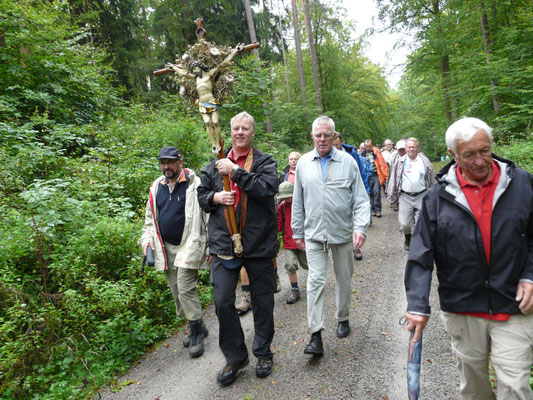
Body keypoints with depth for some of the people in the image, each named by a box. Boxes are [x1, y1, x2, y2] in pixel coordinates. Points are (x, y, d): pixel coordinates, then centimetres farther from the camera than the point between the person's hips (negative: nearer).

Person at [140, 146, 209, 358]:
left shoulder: (194, 184, -8)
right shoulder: (156, 187, 11)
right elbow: (150, 216, 22)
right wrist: (147, 238, 8)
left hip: (189, 245, -7)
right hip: (166, 248, 7)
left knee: (185, 288, -11)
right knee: (176, 291, 11)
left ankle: (196, 333, 7)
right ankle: (198, 328, 27)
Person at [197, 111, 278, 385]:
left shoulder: (265, 162, 1)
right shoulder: (215, 164, 11)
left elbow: (268, 189, -18)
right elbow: (200, 195, 16)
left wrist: (236, 171, -20)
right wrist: (215, 197, -6)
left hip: (259, 244, -2)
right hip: (224, 244, 2)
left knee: (262, 303, 11)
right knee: (222, 302, 0)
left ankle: (263, 353, 34)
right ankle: (235, 357, 23)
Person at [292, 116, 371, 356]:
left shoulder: (348, 162, -2)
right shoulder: (303, 163, 4)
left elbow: (360, 199, -2)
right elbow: (298, 202, 9)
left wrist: (360, 227, -15)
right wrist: (298, 233, 9)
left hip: (343, 232, 0)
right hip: (314, 233, 0)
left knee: (344, 279, 14)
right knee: (315, 280, -4)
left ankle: (343, 319, 37)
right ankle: (316, 336, 2)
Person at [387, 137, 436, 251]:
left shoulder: (424, 161, 5)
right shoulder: (400, 162, 4)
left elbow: (432, 181, 11)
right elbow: (393, 181, 8)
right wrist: (392, 198, 7)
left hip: (421, 196, 0)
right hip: (405, 197, 0)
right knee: (405, 223, 1)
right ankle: (408, 239, 30)